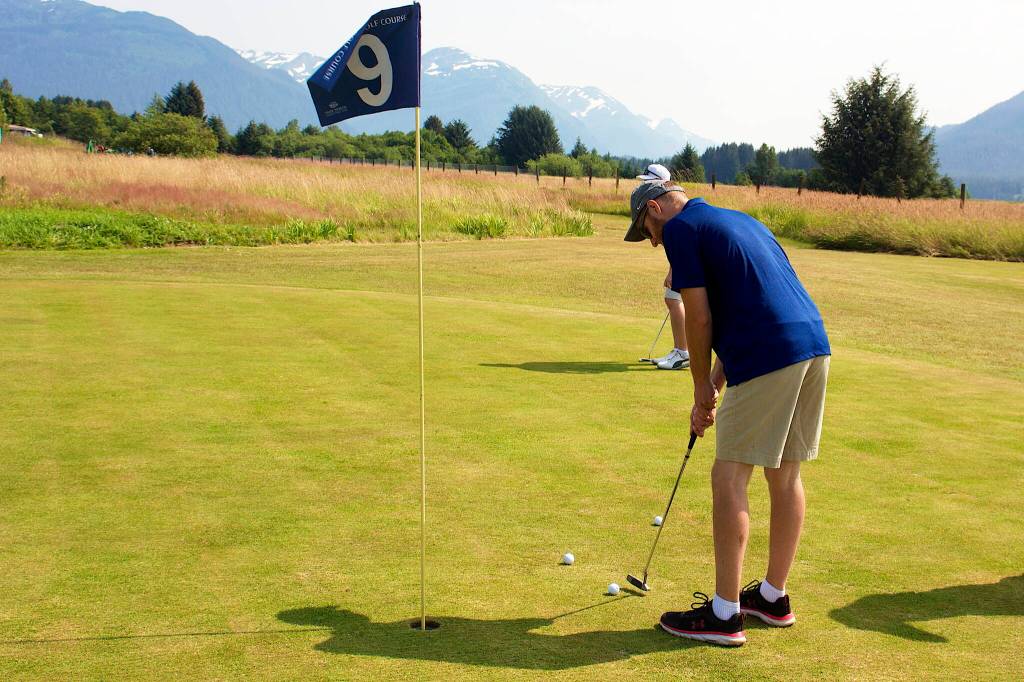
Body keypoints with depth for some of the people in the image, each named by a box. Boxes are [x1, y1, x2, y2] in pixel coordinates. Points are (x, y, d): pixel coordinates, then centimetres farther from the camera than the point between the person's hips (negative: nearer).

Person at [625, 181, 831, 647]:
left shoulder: (681, 228, 0)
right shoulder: (738, 220, 26)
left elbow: (699, 318, -4)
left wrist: (702, 389, 8)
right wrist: (715, 384, 23)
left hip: (768, 360, -9)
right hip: (815, 346, 9)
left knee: (729, 479, -1)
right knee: (784, 476, 16)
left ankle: (724, 614, 2)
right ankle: (773, 597, 27)